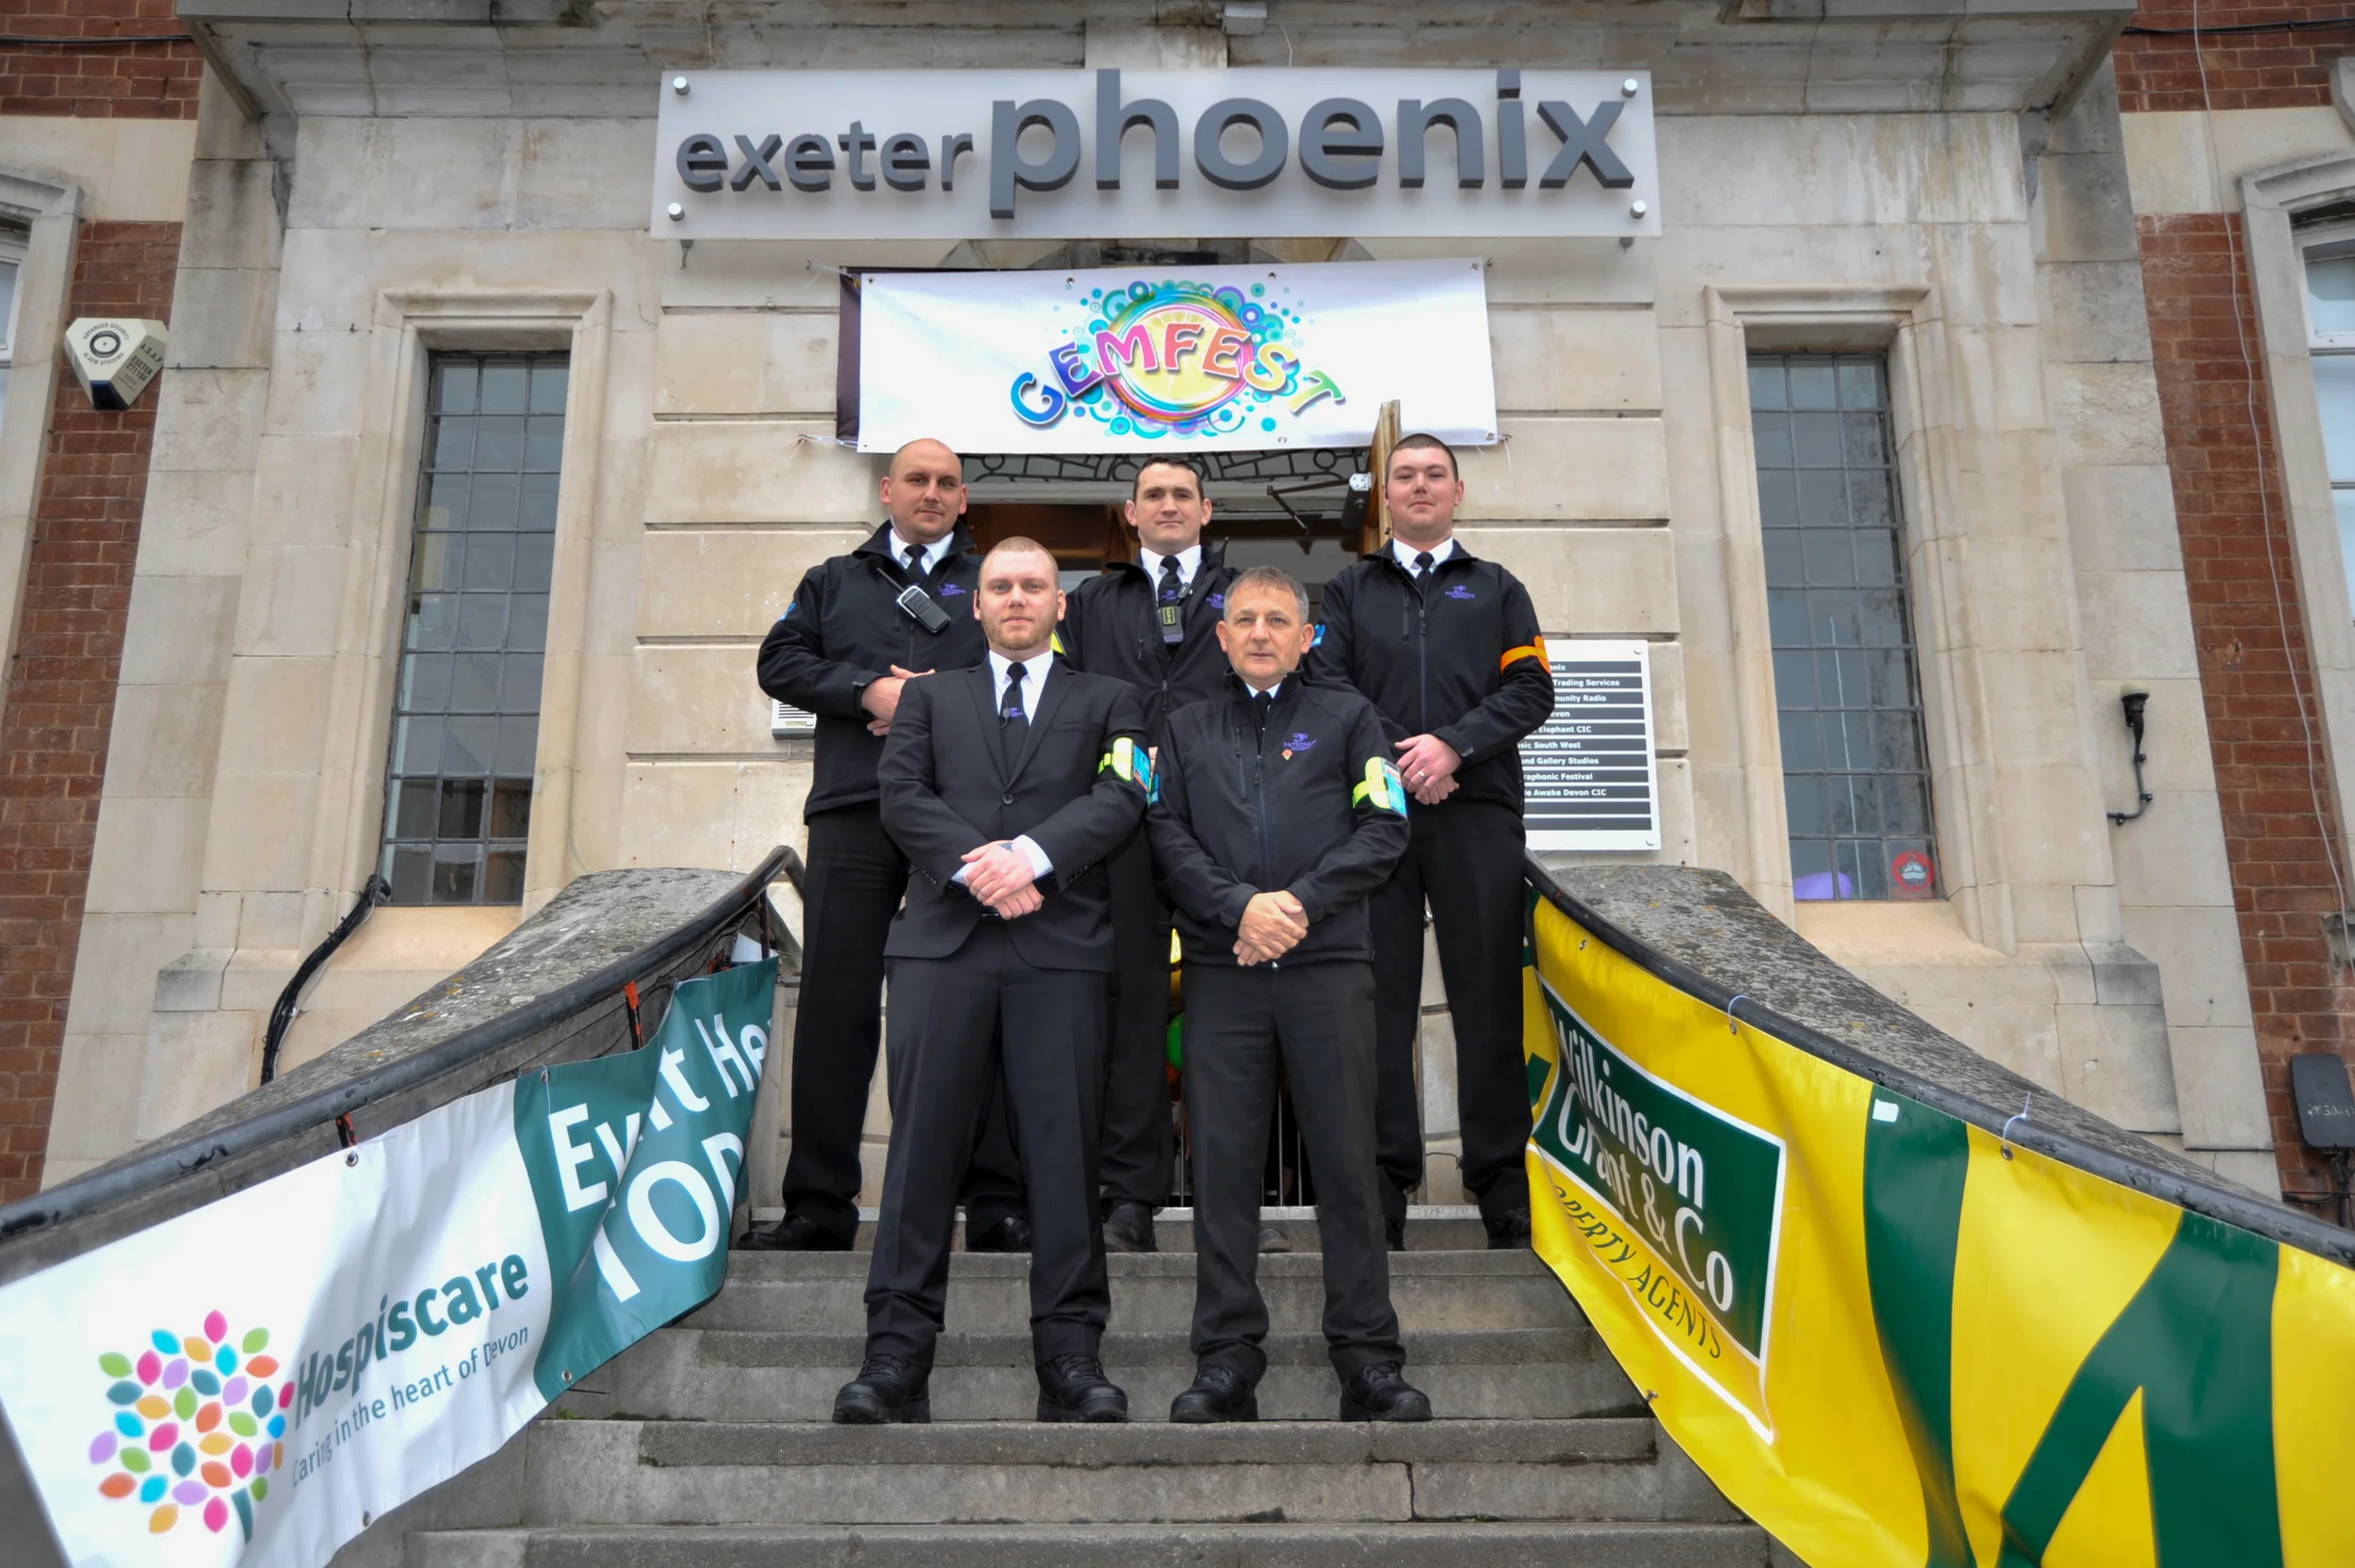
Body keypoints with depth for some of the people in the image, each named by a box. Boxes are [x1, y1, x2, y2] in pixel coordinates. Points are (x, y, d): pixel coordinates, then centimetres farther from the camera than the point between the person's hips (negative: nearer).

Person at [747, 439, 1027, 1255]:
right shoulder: (835, 581, 24)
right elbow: (782, 661, 10)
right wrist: (869, 691, -6)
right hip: (855, 809, 1)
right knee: (838, 997, -2)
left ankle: (996, 1202, 1)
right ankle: (819, 1203, 4)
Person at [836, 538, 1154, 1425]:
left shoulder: (1106, 702, 19)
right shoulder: (930, 696, 22)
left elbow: (1121, 797, 2)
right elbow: (902, 795, 7)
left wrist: (1033, 853, -14)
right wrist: (972, 864, -11)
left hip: (1061, 948, 0)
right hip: (942, 942, 1)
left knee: (1064, 1146, -3)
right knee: (924, 1143, -3)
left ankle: (1070, 1358, 2)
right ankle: (897, 1356, 0)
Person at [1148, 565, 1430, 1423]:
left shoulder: (1347, 716, 14)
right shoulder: (1188, 727, 18)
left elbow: (1383, 830, 3)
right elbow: (1167, 834, 6)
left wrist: (1300, 902, -9)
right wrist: (1241, 906, -9)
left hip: (1327, 965, -1)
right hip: (1221, 968, 1)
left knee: (1346, 1160, -1)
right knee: (1222, 1161, -1)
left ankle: (1368, 1361, 6)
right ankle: (1226, 1360, 7)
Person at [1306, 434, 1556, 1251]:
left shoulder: (1497, 590, 18)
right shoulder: (1350, 589, 19)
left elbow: (1531, 689, 5)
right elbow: (1324, 687, 5)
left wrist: (1454, 745, -10)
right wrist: (1388, 762, -9)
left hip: (1477, 807, 0)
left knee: (1488, 992, -1)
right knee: (1380, 993, -1)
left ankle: (1503, 1182, 5)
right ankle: (1382, 1179, 4)